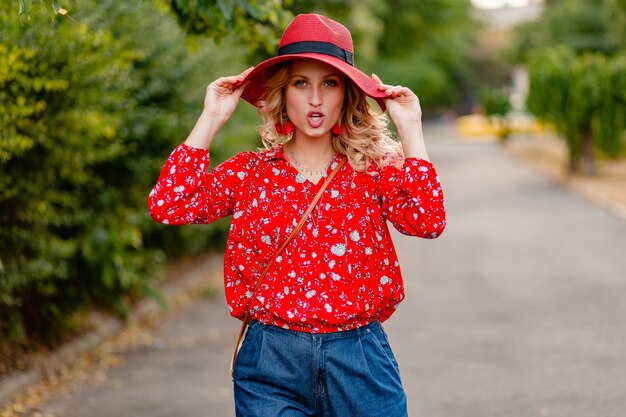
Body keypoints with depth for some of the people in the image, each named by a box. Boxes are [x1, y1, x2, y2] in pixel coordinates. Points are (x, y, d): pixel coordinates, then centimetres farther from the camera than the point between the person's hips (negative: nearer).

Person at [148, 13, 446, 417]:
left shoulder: (374, 170, 3)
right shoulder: (247, 172, 4)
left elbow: (427, 221, -14)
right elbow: (167, 205, -10)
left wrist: (410, 128, -11)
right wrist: (211, 120, -7)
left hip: (358, 359, 0)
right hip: (270, 363, 0)